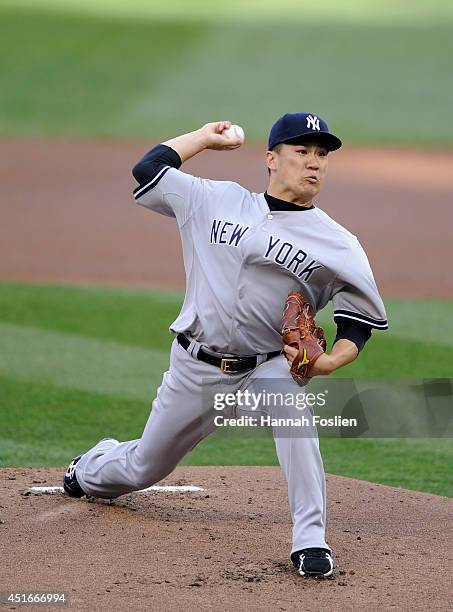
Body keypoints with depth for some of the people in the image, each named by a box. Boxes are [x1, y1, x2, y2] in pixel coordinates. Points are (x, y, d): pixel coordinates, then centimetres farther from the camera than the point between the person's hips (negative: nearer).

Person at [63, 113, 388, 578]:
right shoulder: (216, 201, 2)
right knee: (141, 470, 15)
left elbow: (360, 322, 0)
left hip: (264, 369, -2)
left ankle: (310, 538, -35)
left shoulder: (339, 246, -5)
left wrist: (328, 362, -18)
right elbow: (147, 170, 11)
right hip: (194, 369, 2)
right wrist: (206, 136, 17)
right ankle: (91, 468, 53)